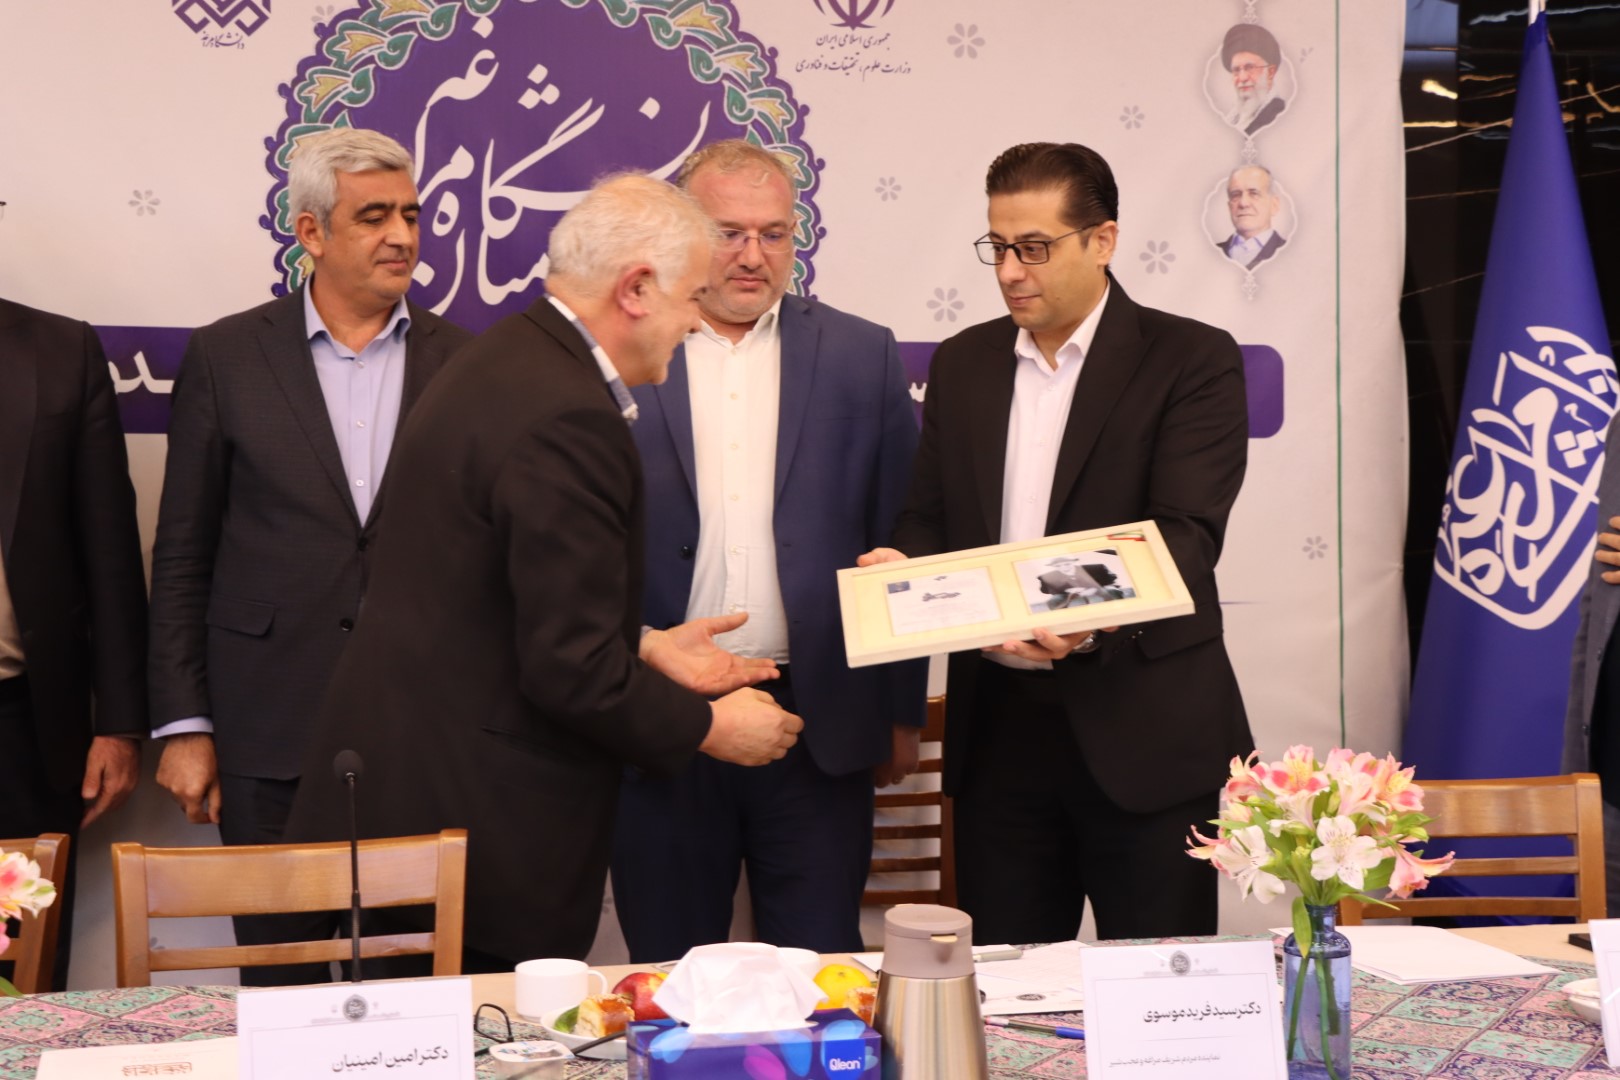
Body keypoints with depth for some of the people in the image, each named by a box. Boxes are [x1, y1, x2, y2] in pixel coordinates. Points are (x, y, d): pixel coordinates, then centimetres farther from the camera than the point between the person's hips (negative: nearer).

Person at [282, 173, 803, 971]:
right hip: (480, 827, -10)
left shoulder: (502, 360, 10)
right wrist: (709, 728, -8)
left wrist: (643, 647, 17)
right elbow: (571, 670, -22)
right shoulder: (566, 419, -22)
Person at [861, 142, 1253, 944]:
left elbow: (1185, 534, -14)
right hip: (998, 726, 4)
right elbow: (928, 516, 15)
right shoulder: (962, 364, 12)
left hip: (1142, 728, -4)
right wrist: (900, 565, -8)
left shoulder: (1193, 360, -3)